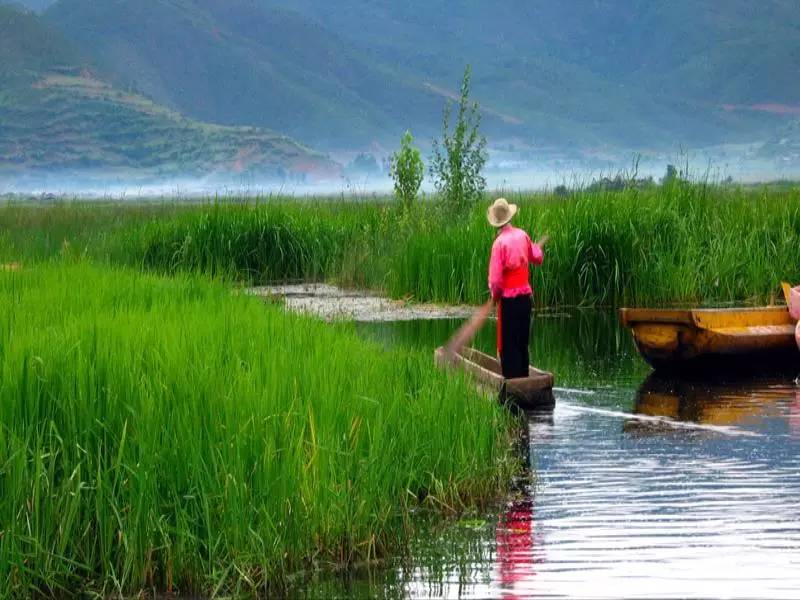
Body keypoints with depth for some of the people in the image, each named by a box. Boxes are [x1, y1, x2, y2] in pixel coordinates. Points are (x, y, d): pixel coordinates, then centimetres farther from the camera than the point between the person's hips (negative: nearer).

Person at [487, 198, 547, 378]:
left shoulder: (499, 242, -16)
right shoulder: (522, 235, 1)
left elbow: (495, 278, -17)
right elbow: (537, 258, 19)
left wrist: (495, 295, 2)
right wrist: (538, 247, 40)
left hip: (508, 299, -6)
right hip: (526, 296, 6)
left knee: (508, 345, -1)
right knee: (522, 343, 15)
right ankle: (523, 376, 20)